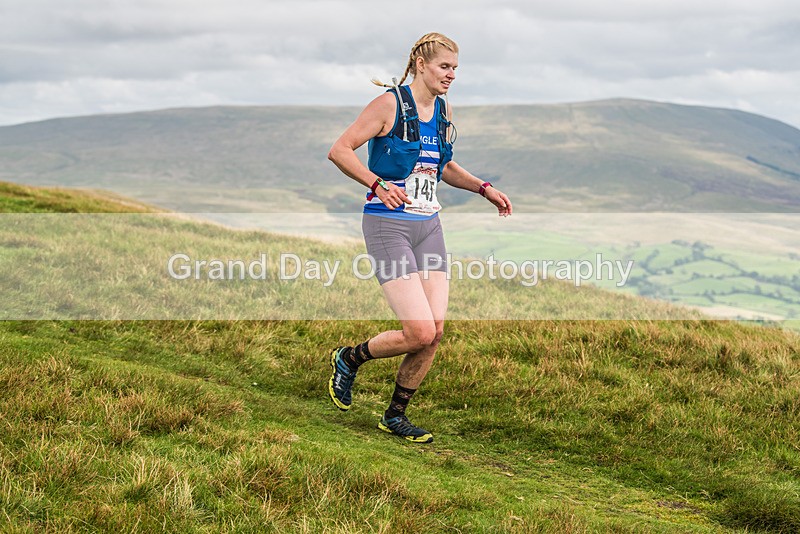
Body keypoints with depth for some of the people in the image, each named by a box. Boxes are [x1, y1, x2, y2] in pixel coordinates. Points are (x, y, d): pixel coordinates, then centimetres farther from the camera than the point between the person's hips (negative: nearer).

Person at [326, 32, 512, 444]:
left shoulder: (443, 109, 13)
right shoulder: (390, 103, -9)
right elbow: (339, 151, -11)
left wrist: (483, 188, 14)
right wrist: (377, 184, -21)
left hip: (428, 225, 7)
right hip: (387, 224, -7)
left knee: (436, 330, -2)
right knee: (420, 332, -14)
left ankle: (395, 415, 16)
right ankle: (349, 358, 14)